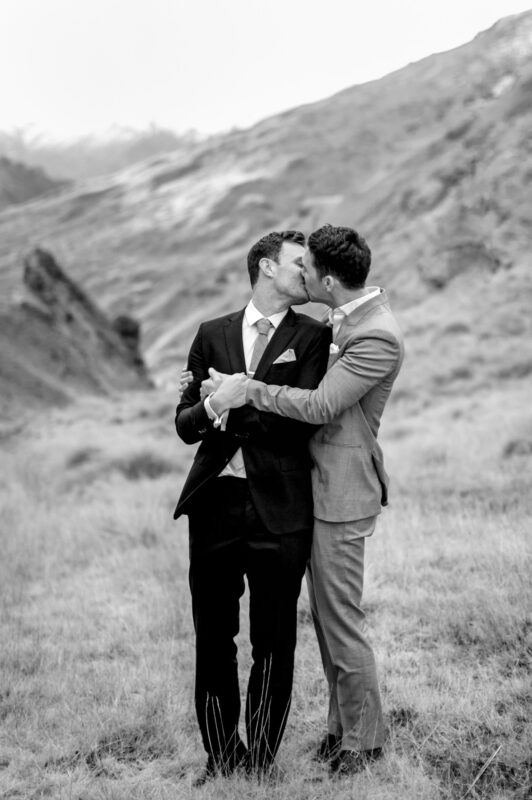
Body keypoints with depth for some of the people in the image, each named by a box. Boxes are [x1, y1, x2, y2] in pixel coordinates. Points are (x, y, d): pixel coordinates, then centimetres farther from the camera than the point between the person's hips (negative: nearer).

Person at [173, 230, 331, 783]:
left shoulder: (312, 337, 6)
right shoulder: (212, 335, 14)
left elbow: (302, 419, -7)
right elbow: (185, 423, 11)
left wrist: (232, 408, -9)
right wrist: (208, 411, -10)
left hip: (279, 511, -2)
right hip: (214, 503, 2)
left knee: (274, 643, 3)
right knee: (212, 638, 7)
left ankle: (259, 763, 17)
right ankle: (221, 755, 22)